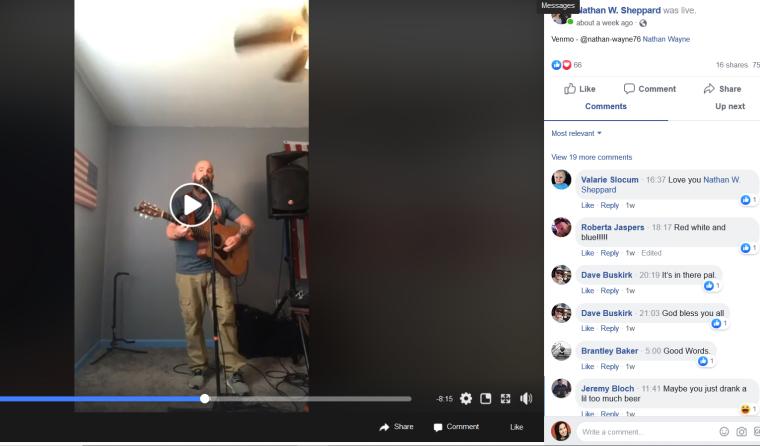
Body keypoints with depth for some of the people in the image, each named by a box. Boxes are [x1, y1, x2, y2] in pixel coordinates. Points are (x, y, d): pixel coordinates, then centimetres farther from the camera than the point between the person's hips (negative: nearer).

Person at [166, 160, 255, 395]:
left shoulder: (222, 202, 11)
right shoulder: (180, 200, 7)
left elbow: (248, 222, 7)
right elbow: (169, 231, -4)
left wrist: (239, 236, -14)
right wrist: (178, 232, -28)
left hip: (217, 269, 0)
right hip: (188, 271, 0)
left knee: (227, 318, -7)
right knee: (192, 321, 4)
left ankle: (233, 372, -2)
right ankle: (199, 368, 18)